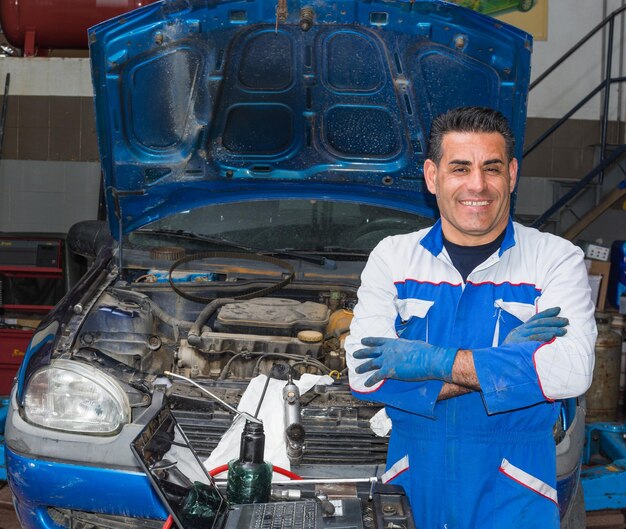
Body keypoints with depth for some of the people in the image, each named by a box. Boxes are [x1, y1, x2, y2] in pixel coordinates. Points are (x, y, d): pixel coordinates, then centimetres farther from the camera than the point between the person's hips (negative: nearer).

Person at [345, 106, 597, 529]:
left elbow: (573, 369, -19)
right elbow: (364, 375, -11)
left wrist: (437, 361, -21)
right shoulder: (392, 257, 2)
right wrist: (505, 362, -17)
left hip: (514, 490, -1)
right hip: (414, 478, 2)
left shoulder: (556, 259, -3)